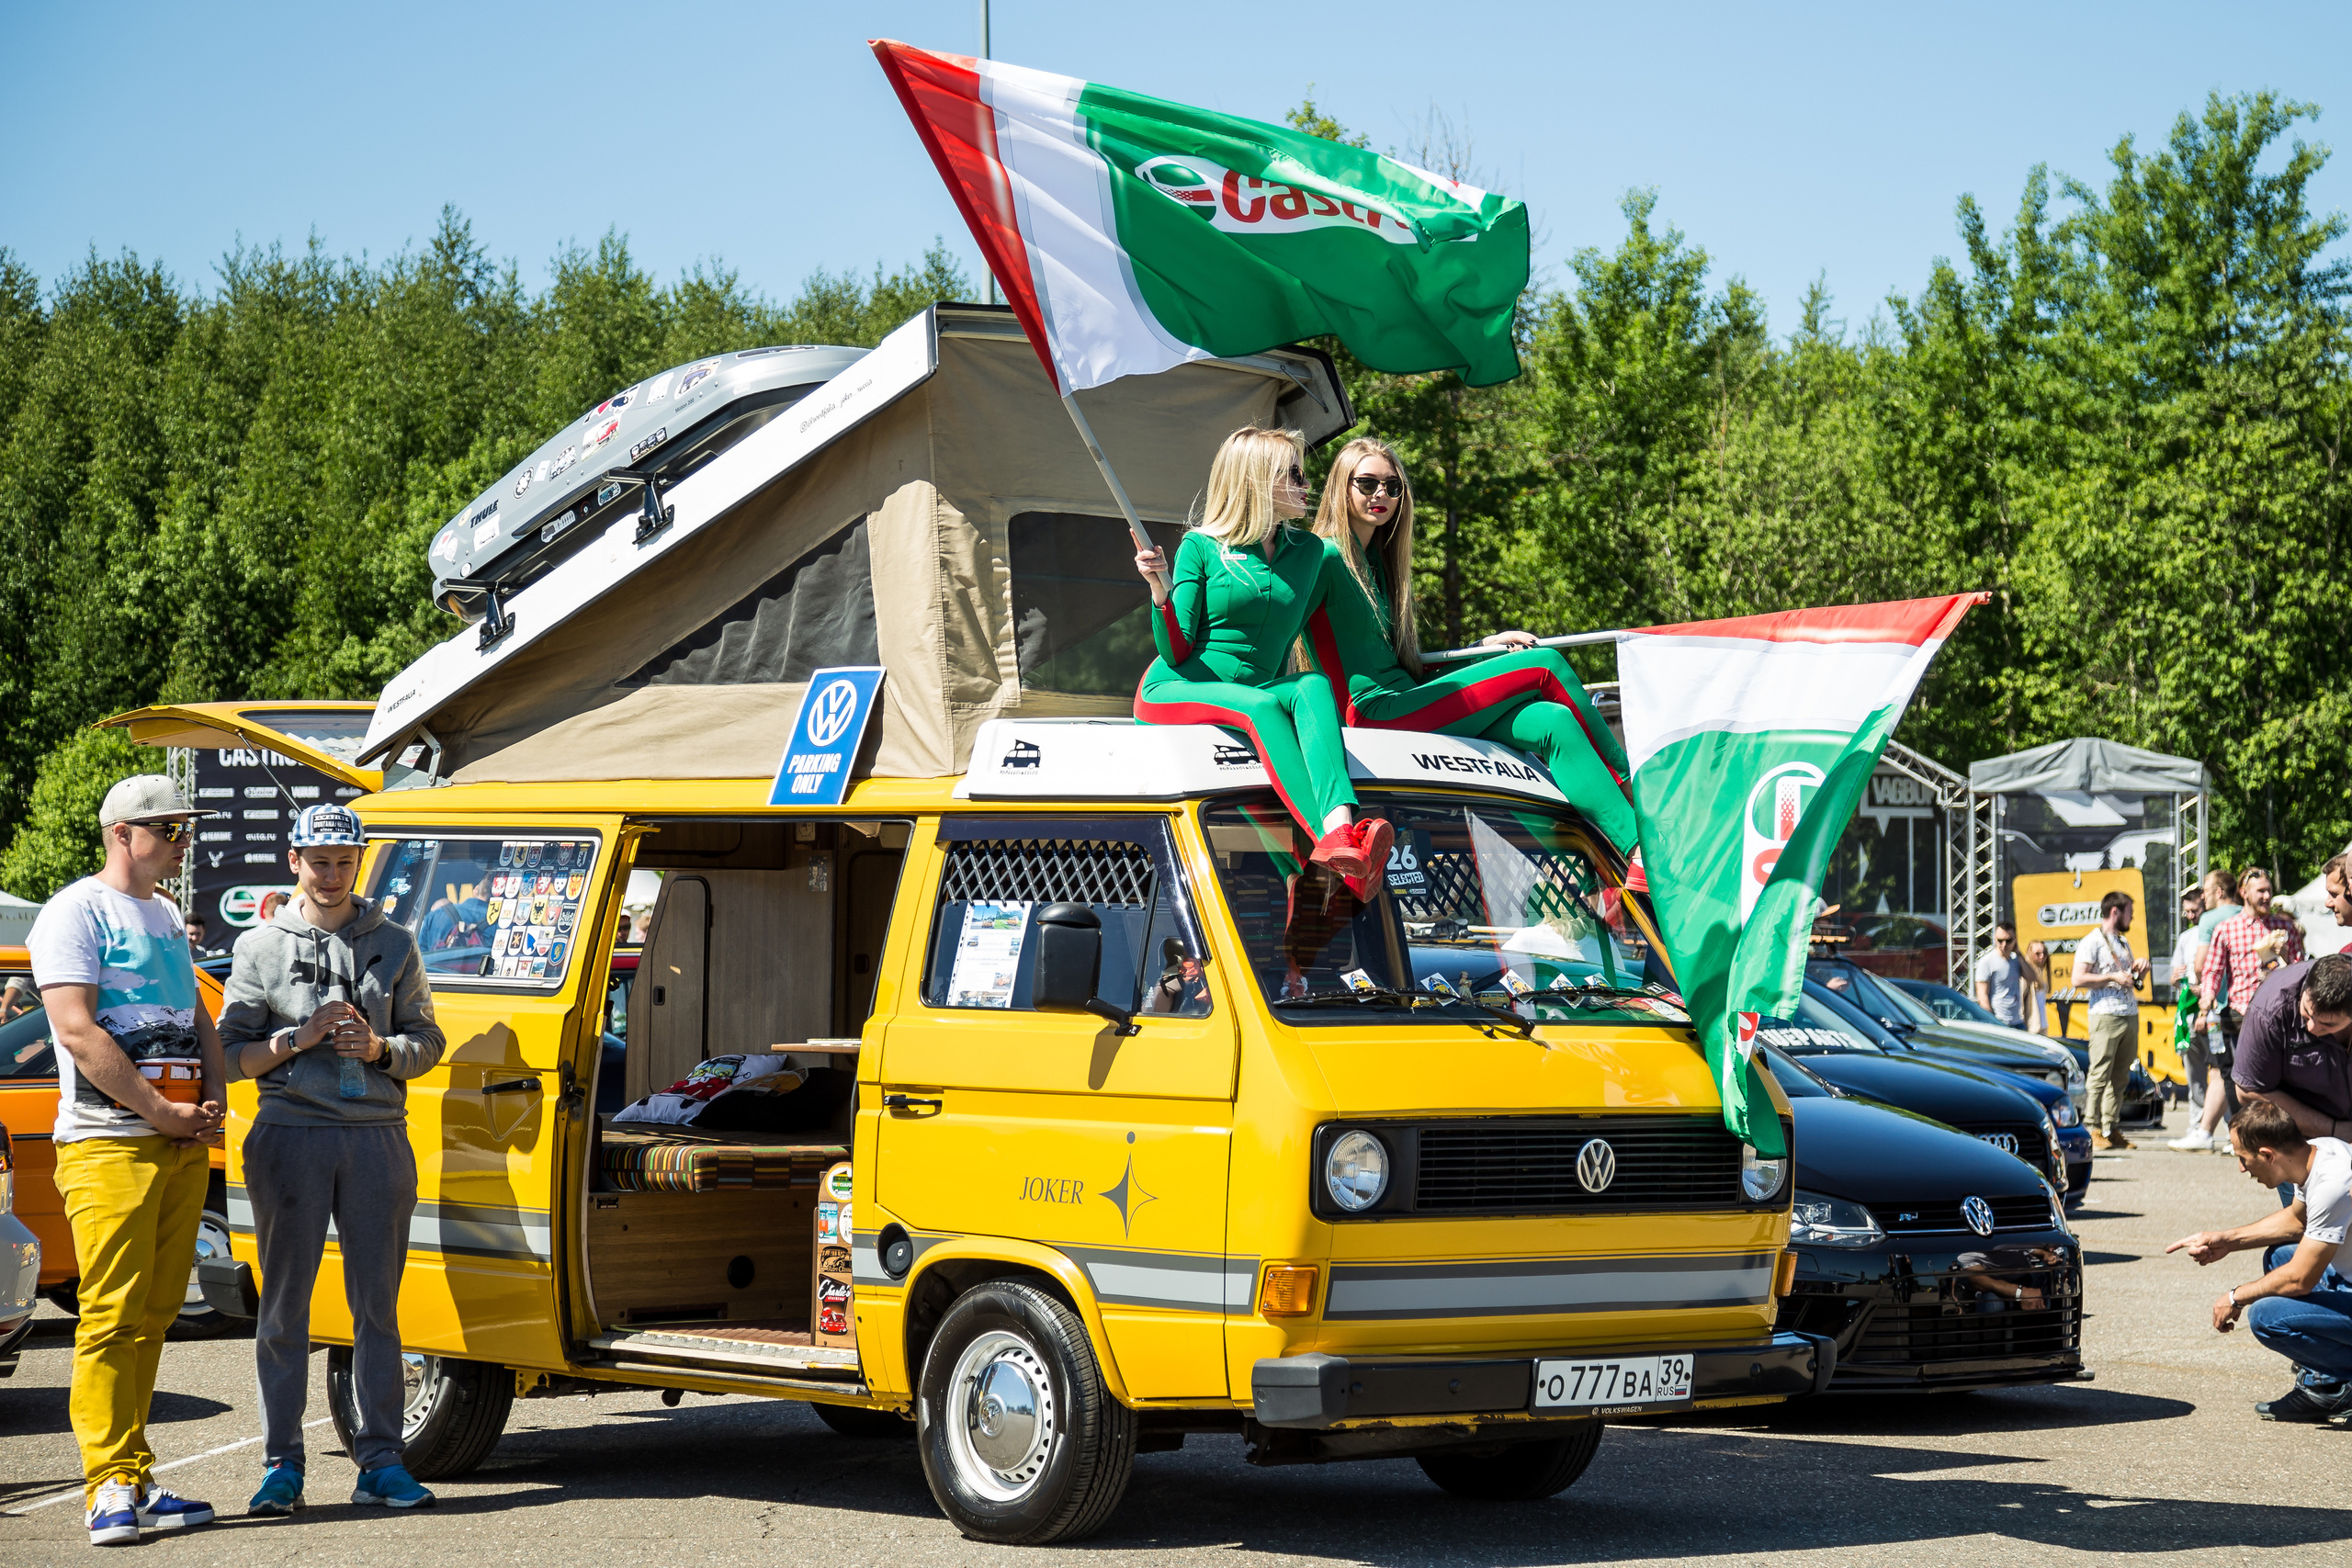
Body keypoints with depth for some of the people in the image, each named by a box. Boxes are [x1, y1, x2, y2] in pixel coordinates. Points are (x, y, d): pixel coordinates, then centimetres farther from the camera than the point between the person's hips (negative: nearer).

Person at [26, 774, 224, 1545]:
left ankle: (135, 1483, 10)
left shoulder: (166, 917, 21)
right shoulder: (76, 912, -4)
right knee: (112, 1314, -10)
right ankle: (112, 1486, -10)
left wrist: (211, 1103, 6)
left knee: (152, 1314, 7)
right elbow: (78, 1030, -14)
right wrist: (161, 1111, -14)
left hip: (182, 1141, 8)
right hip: (109, 1142, -8)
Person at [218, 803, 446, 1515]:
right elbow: (230, 1054, 4)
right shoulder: (261, 947, 7)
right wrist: (300, 1038, -11)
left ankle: (381, 1459, 8)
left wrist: (380, 1048, -8)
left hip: (378, 1138, 1)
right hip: (292, 1136, -1)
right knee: (285, 1304, 1)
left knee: (377, 1304, 3)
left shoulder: (393, 944, 12)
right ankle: (282, 1463, 6)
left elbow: (427, 1041, 12)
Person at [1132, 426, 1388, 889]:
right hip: (1174, 692, -4)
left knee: (1313, 686, -29)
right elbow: (1176, 653, -4)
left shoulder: (1310, 553, 13)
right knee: (1260, 704, -36)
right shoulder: (1201, 548, -1)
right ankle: (1334, 842, -58)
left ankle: (1340, 825, -56)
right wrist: (1161, 591, -21)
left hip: (1257, 690, 4)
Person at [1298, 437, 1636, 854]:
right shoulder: (1327, 557, -5)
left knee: (1553, 723, -14)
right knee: (1546, 665, -12)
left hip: (1405, 701, 9)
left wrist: (1486, 647, 13)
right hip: (1375, 711, -9)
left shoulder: (1375, 560, 23)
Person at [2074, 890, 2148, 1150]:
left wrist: (2140, 968, 10)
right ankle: (2093, 1128, -7)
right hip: (2106, 1015, -8)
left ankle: (2111, 1128, 8)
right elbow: (2079, 979, -13)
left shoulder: (2123, 942, 22)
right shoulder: (2092, 942, -4)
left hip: (2130, 1015, 8)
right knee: (2100, 1075, -9)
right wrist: (2113, 977, -15)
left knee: (2120, 1077, 5)